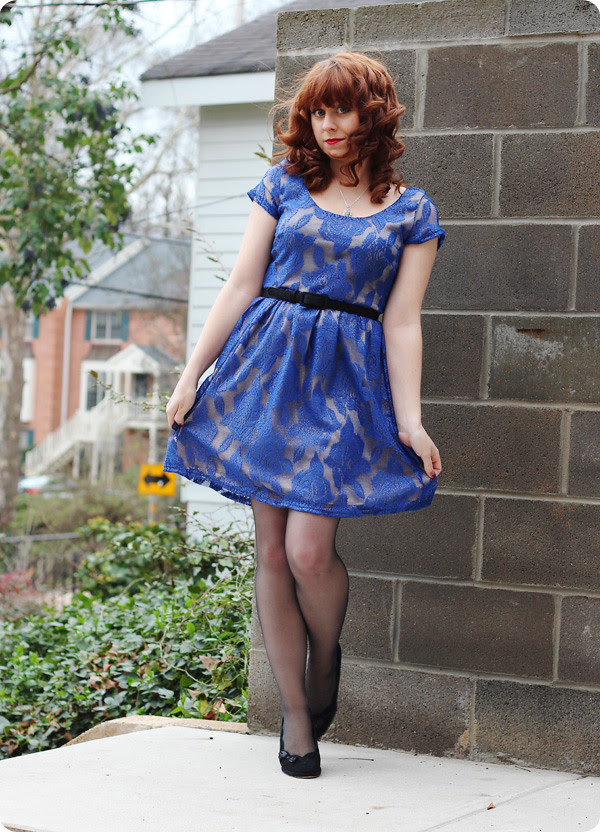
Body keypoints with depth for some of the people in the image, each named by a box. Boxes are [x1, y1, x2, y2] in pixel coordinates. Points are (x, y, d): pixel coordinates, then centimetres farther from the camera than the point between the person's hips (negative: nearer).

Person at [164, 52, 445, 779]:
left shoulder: (411, 211, 5)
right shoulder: (283, 185, 8)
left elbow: (401, 322, 2)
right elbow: (240, 288, 6)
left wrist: (409, 419, -7)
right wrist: (190, 377, 3)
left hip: (348, 386, -2)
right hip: (268, 370, 2)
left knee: (309, 549, -13)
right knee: (272, 551, 1)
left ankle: (325, 664, 19)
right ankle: (294, 715, 14)